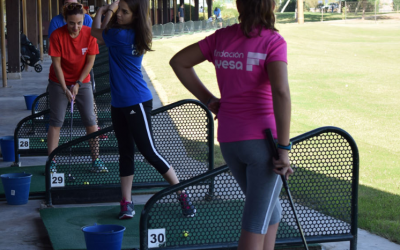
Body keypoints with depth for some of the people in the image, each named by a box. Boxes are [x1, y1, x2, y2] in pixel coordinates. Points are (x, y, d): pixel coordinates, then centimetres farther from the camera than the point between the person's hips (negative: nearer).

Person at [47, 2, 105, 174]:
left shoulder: (89, 34, -13)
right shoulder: (57, 35, -17)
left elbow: (90, 62, -7)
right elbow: (57, 64, -13)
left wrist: (78, 84, -12)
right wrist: (65, 89, -16)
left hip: (82, 82, 2)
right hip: (59, 82, -2)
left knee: (90, 121, -2)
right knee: (56, 122, -3)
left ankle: (96, 161, 5)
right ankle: (51, 162, 1)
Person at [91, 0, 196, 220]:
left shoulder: (122, 35, -21)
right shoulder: (122, 32, 4)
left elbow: (96, 31, -6)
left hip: (136, 102, -10)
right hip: (119, 103, 10)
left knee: (149, 152, -4)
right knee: (125, 151, 9)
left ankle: (183, 195, 7)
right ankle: (126, 202, 13)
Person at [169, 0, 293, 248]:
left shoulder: (221, 37, 6)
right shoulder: (273, 41, -10)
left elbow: (178, 62, 12)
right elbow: (281, 93, -23)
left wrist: (208, 99, 11)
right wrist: (284, 149, -19)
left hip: (229, 139, 6)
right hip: (262, 139, -6)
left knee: (271, 211, 23)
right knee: (256, 224, 1)